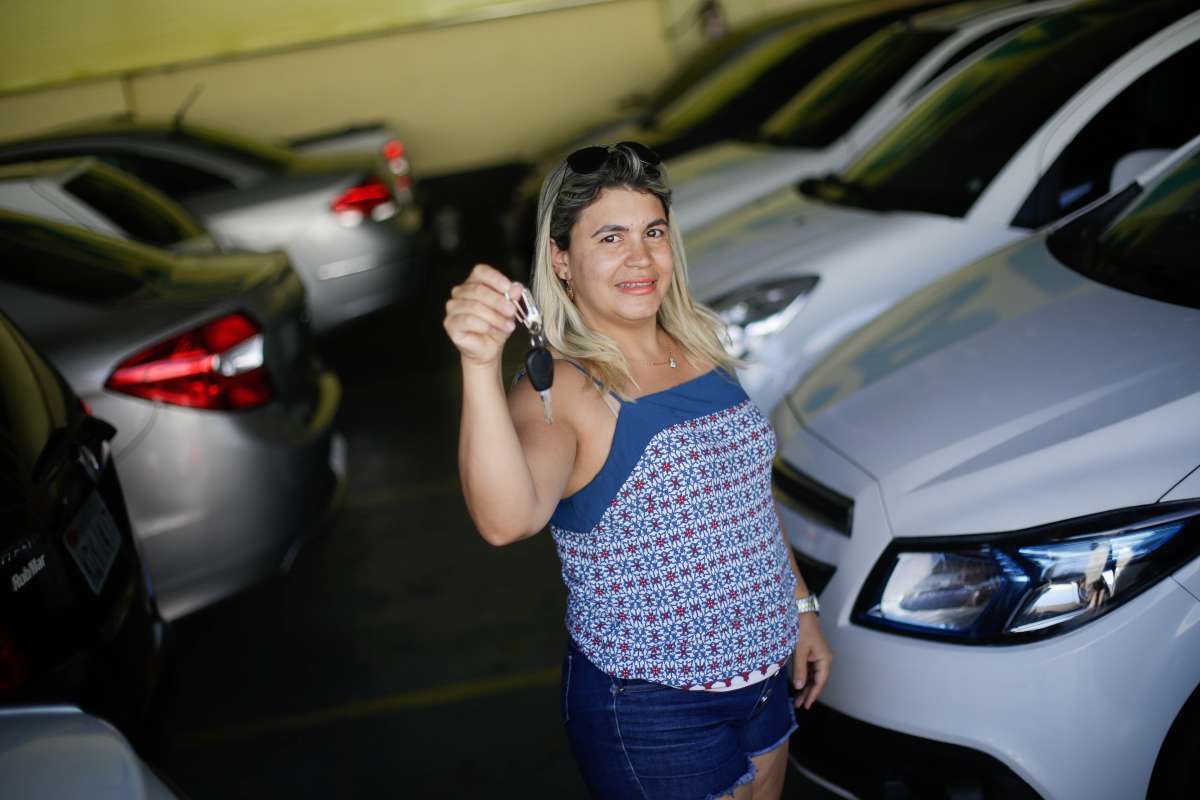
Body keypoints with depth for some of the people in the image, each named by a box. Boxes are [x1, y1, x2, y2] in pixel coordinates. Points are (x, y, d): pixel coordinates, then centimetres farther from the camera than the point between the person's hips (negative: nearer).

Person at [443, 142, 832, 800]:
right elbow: (505, 521, -43)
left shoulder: (700, 350, 2)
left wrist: (799, 606, 16)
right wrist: (481, 364, -54)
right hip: (649, 710, -7)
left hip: (761, 667, 7)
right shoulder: (559, 393, -21)